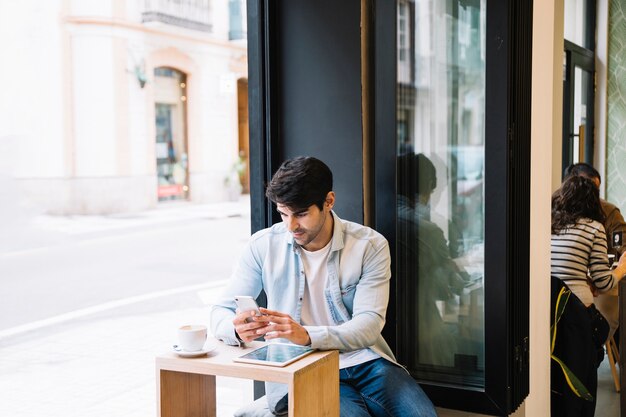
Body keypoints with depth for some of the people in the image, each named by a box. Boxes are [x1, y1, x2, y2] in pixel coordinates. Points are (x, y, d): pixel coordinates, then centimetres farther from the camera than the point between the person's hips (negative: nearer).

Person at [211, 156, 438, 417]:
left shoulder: (370, 245, -3)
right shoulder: (263, 246, 0)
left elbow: (369, 324, -12)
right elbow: (221, 312, 3)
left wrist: (308, 336, -30)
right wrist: (238, 330, -23)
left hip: (364, 361, 2)